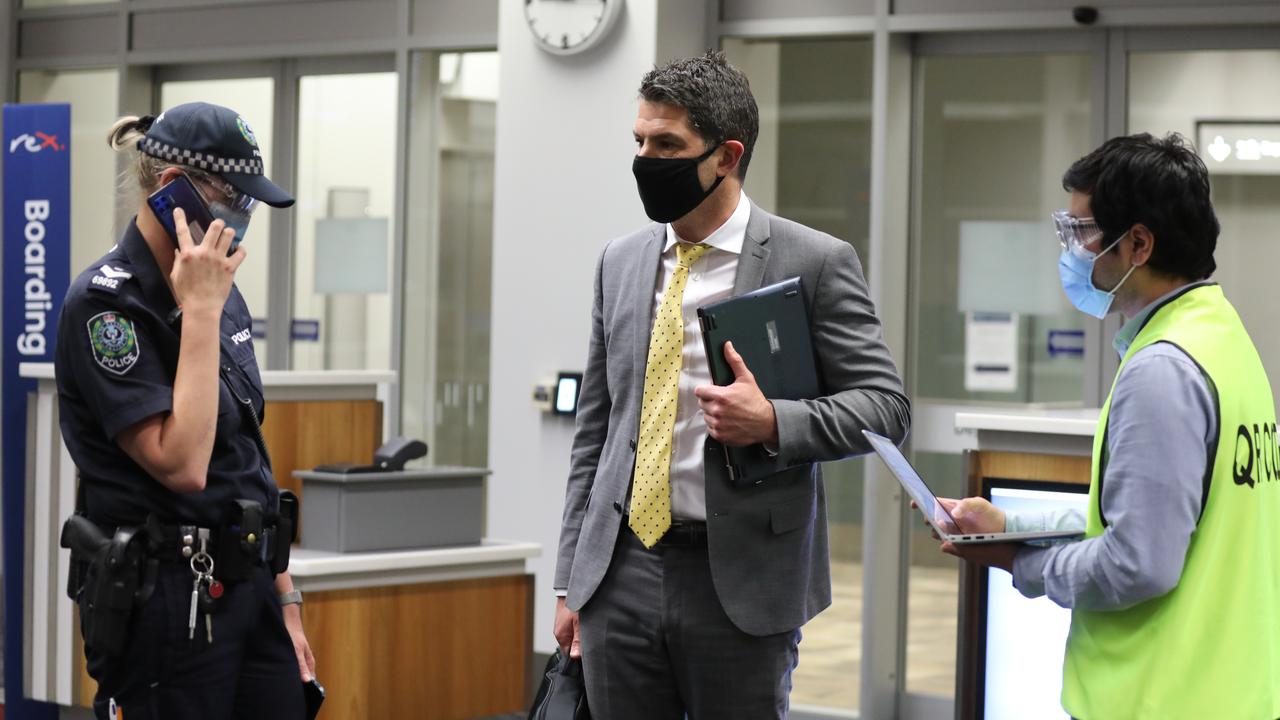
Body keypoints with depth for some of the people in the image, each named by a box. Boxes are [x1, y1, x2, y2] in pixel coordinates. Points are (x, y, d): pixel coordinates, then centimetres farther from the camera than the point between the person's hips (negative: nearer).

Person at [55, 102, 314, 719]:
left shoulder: (219, 290, 11)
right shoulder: (105, 303, -13)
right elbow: (182, 465, -23)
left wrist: (285, 599, 15)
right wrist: (200, 311, -19)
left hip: (249, 588, 8)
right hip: (167, 595, -8)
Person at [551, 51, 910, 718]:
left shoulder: (815, 262, -4)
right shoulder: (620, 262, 11)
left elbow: (885, 403, -3)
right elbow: (595, 427, 14)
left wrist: (773, 423, -20)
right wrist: (571, 579, 12)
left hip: (740, 584, -4)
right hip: (620, 577, 4)